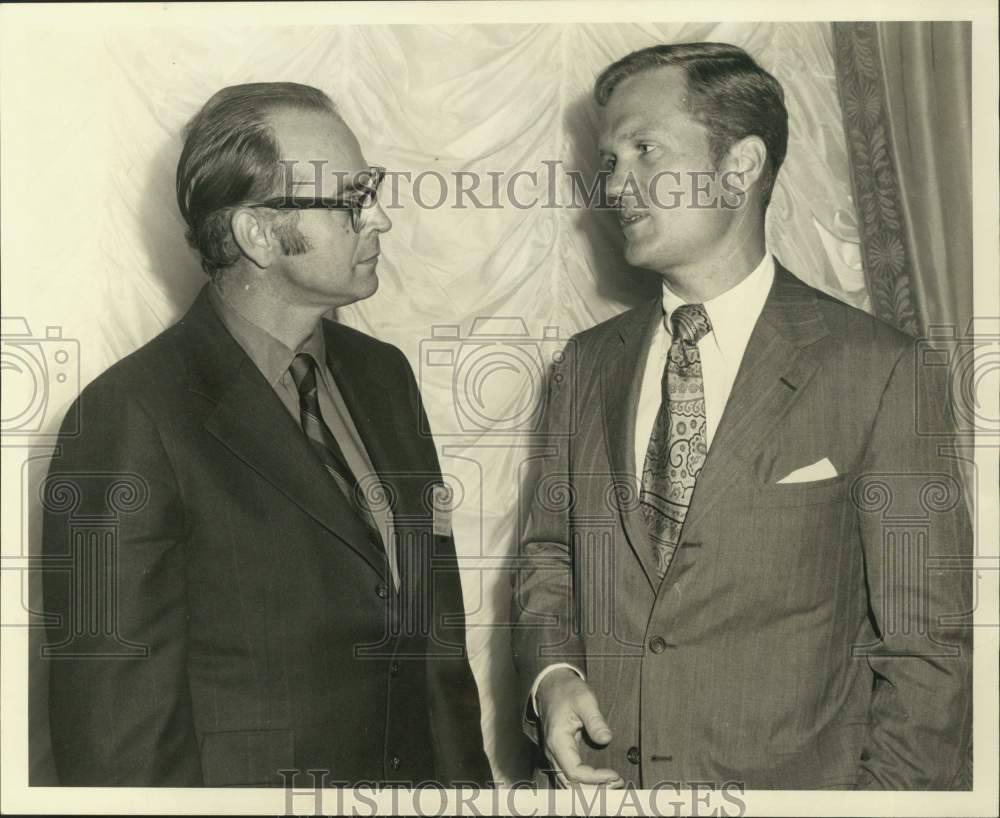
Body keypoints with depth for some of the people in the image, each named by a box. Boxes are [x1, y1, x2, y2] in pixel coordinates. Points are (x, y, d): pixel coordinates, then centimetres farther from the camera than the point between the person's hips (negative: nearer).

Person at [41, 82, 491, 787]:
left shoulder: (384, 374, 3)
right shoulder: (134, 420, -20)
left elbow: (436, 625, 6)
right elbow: (118, 732, -18)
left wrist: (469, 778, 3)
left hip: (419, 775, 6)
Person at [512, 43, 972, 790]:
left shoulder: (874, 372, -12)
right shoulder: (587, 365, 3)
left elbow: (927, 645, -10)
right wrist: (551, 675, -7)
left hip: (790, 778, -3)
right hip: (601, 776, 4)